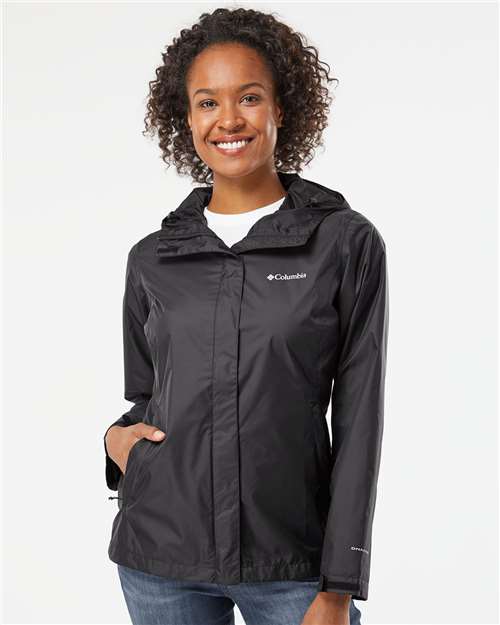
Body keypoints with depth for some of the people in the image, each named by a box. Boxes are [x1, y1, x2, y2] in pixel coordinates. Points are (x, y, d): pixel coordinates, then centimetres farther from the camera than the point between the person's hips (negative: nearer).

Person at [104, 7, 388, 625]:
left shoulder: (347, 243, -4)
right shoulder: (151, 259, 5)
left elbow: (358, 421, -5)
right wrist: (118, 436, -6)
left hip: (292, 564, -2)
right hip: (159, 558, 3)